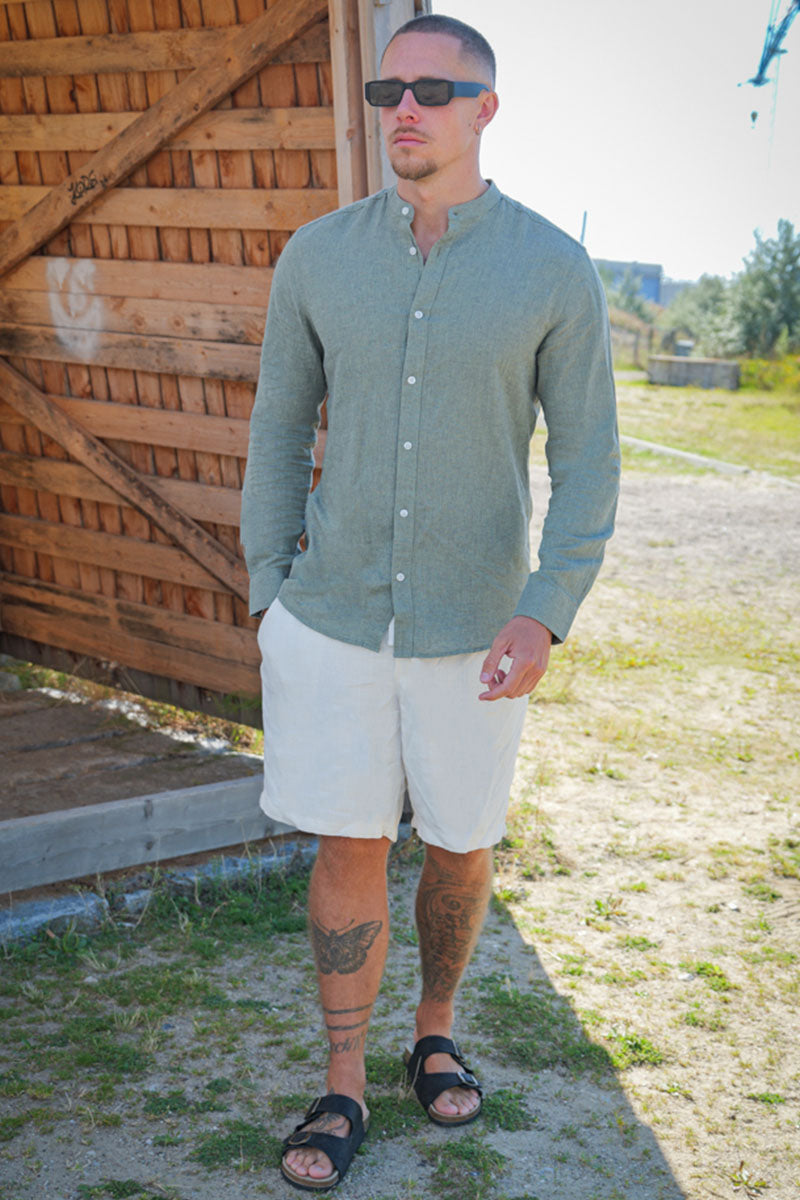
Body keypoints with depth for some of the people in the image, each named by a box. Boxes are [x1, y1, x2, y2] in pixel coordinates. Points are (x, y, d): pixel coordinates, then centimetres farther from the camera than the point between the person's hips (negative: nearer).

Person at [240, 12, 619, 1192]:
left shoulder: (557, 271, -9)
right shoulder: (318, 256, -4)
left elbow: (587, 461, -7)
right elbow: (279, 428, 5)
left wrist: (545, 617, -19)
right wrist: (269, 595, 1)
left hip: (473, 627, 0)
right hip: (331, 613, 1)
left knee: (461, 844, 13)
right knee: (348, 849, 4)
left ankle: (436, 1030, 39)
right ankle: (344, 1087, 21)